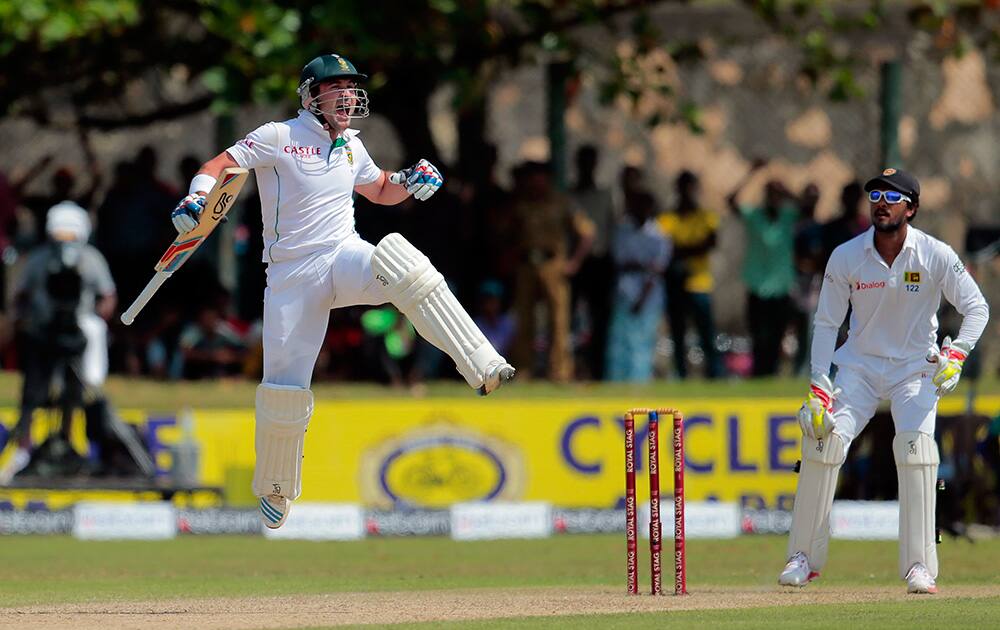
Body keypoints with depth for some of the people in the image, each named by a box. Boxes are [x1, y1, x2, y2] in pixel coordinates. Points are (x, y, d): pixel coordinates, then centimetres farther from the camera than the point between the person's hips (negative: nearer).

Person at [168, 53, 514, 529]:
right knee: (284, 391, -6)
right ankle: (275, 489, 21)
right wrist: (197, 196, -27)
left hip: (345, 258, 2)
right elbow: (219, 165, -6)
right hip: (292, 273, -2)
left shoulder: (351, 147, 13)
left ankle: (482, 367, -40)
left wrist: (411, 180, 7)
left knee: (396, 257, -32)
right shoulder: (278, 138, -4)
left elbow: (380, 191, 29)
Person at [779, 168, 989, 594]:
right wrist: (818, 386, -12)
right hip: (859, 365, 2)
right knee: (823, 441, -14)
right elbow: (826, 323, -2)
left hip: (915, 368, -2)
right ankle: (803, 558, 0)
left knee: (916, 444, -24)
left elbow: (976, 307, -6)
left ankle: (919, 567, -20)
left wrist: (957, 353, -22)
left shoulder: (935, 256, -13)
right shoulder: (846, 258, -9)